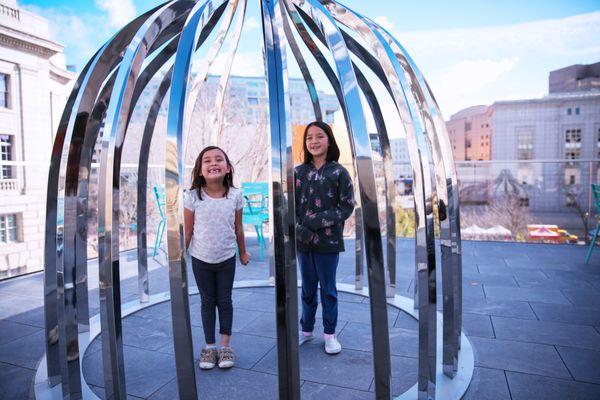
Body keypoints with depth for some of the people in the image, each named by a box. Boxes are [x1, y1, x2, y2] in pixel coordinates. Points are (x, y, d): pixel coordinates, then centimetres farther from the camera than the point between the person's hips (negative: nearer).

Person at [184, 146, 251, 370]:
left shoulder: (235, 195, -10)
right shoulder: (192, 197, -13)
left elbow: (238, 228, 1)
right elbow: (188, 231, -6)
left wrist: (243, 253, 9)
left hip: (226, 259, 1)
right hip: (201, 259, 0)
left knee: (225, 301, 12)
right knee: (207, 302, 14)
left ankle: (225, 346, 26)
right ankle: (210, 347, 27)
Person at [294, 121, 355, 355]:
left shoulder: (339, 172, -5)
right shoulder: (298, 172, 2)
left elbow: (347, 207, -8)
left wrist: (317, 221, -17)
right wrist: (301, 229, -14)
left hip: (328, 241, -2)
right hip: (302, 241, 3)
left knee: (328, 289, 10)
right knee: (307, 288, 16)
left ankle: (330, 333, 27)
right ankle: (306, 330, 33)